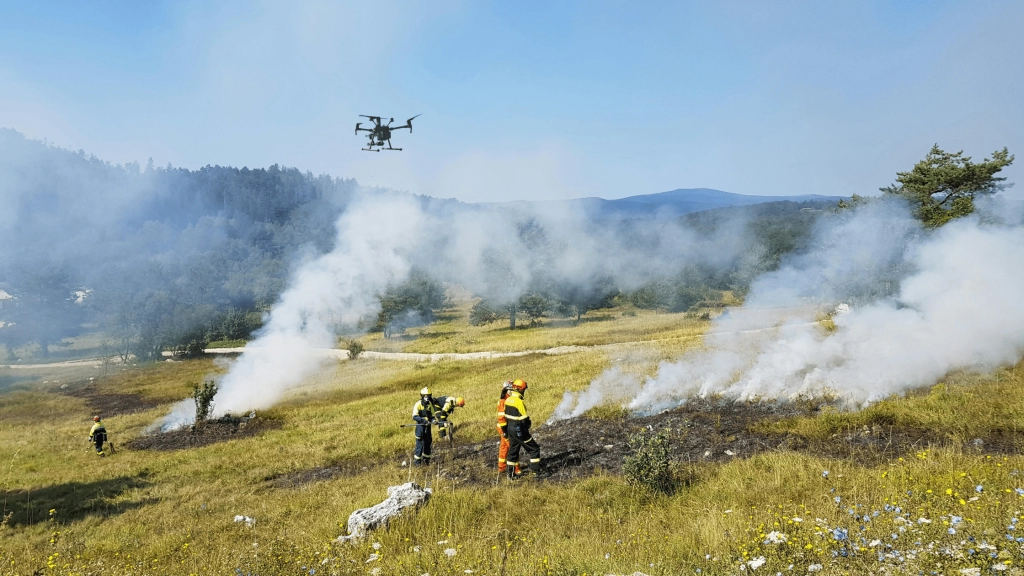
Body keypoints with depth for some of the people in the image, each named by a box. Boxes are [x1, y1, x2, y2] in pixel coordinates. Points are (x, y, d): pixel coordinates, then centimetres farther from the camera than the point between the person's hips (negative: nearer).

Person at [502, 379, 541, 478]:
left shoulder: (508, 399, 4)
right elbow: (524, 419, -19)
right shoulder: (519, 401, -21)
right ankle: (535, 470, 2)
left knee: (513, 450, 18)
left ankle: (511, 473, 22)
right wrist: (527, 426, 2)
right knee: (534, 449, 3)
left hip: (510, 428, 8)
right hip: (519, 430, -8)